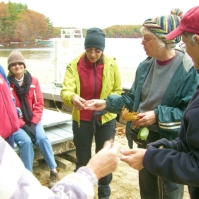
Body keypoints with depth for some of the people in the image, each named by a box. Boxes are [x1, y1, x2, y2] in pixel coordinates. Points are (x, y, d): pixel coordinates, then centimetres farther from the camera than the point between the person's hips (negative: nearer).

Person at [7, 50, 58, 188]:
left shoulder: (33, 81, 4)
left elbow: (39, 104, 2)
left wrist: (33, 123, -10)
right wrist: (23, 125, -15)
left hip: (32, 120, 2)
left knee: (42, 138, -22)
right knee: (25, 141, -27)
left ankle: (54, 171, -5)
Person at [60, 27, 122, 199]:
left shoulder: (111, 65, -6)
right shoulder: (74, 65, -9)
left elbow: (118, 91, 2)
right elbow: (65, 91, -19)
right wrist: (72, 98, -41)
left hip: (106, 119, 1)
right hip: (82, 120, 0)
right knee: (82, 159, 13)